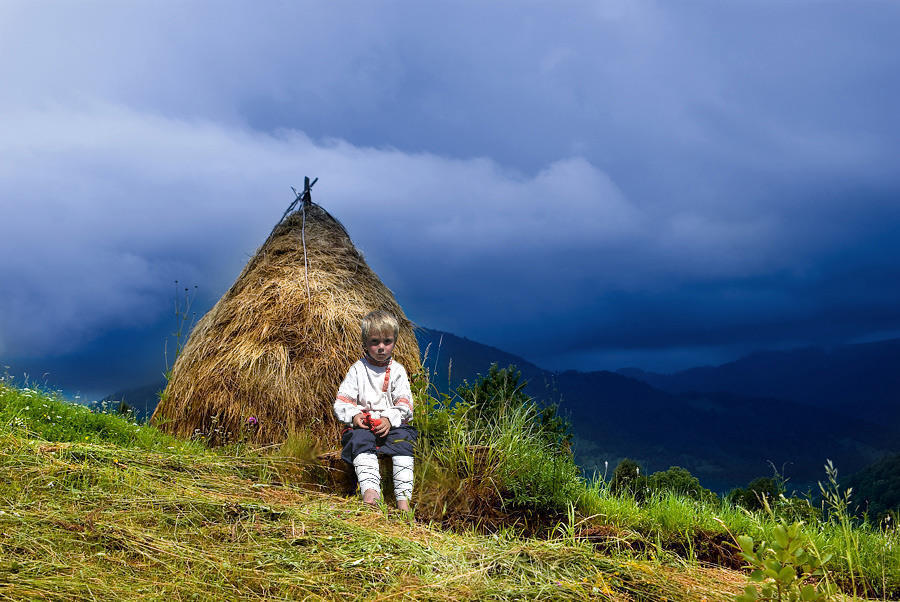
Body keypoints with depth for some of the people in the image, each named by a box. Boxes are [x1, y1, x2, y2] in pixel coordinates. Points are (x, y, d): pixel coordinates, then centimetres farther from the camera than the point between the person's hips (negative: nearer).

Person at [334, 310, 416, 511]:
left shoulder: (397, 370, 10)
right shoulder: (358, 369, 9)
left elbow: (405, 406, 1)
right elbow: (341, 402, 4)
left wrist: (390, 419, -17)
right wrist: (353, 415, -16)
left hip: (393, 424, 0)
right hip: (363, 425, 0)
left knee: (403, 439, -30)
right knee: (360, 439, -32)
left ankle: (403, 496, -37)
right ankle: (370, 490, -50)